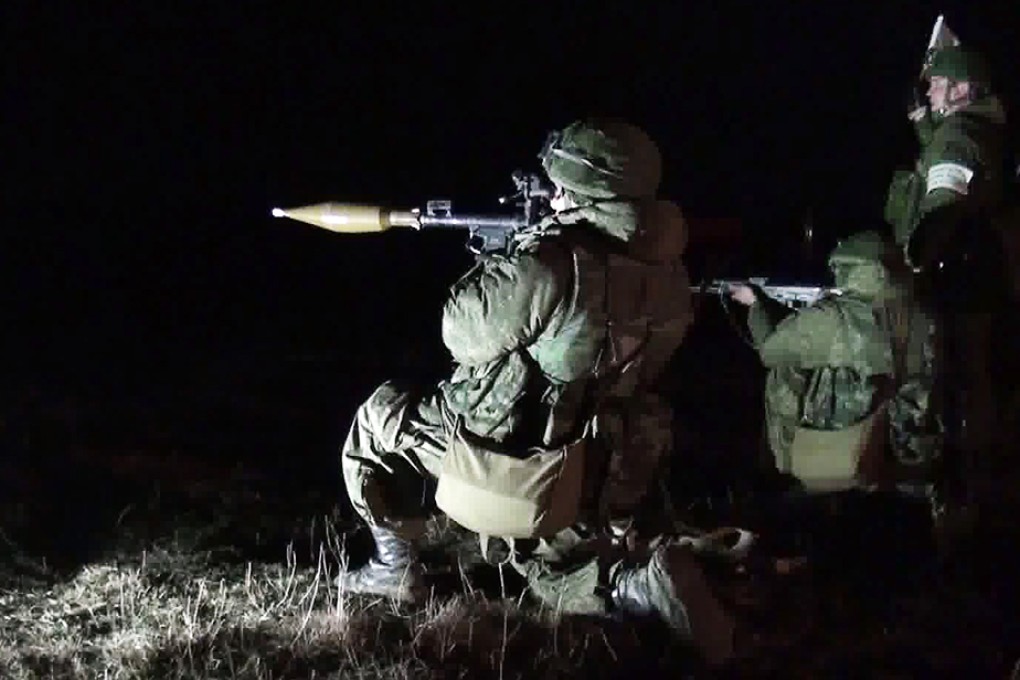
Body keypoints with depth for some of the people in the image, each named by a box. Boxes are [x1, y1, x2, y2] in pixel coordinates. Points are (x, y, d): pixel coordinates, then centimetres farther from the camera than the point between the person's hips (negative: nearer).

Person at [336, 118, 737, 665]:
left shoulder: (549, 270, -28)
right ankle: (645, 582, -4)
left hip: (510, 457, -6)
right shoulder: (667, 272, -4)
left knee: (378, 419, 17)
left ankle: (396, 568, 21)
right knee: (560, 579, 27)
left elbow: (462, 332, -13)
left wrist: (496, 263, 5)